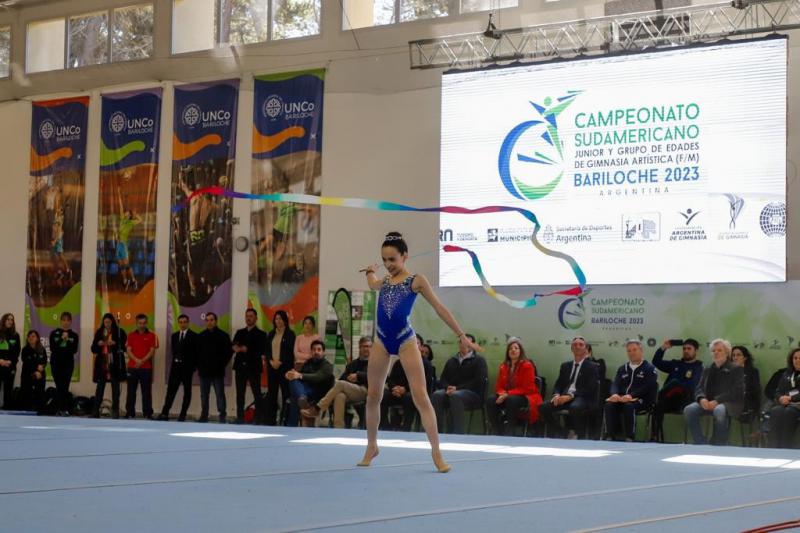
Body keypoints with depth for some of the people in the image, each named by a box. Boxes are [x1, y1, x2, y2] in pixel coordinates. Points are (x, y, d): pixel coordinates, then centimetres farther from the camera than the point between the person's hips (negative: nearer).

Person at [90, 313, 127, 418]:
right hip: (101, 363, 2)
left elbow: (124, 346, -3)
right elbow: (93, 349, 10)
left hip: (115, 364, -2)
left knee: (115, 388, 2)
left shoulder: (119, 332, 1)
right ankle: (96, 411, 3)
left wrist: (115, 343, -18)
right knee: (99, 388, 1)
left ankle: (115, 411, 5)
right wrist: (98, 344, -10)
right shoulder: (99, 332, 10)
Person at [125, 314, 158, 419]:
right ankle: (130, 413, 7)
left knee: (146, 392, -2)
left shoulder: (151, 336, 4)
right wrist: (136, 360, -14)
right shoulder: (131, 336, 10)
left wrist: (142, 361, -15)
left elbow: (152, 351, -2)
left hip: (146, 368, -2)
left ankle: (147, 413, -1)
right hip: (132, 367, 2)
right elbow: (128, 350, 3)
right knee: (131, 391, 3)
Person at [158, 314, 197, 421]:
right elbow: (173, 350, 17)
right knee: (171, 390, -2)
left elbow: (196, 352, -4)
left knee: (187, 391, 2)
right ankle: (165, 413, -5)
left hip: (187, 367, -4)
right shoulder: (174, 336, 13)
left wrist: (193, 366, -7)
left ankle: (183, 415, 4)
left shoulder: (193, 336, -2)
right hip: (175, 366, 4)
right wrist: (175, 359, 4)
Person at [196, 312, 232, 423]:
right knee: (204, 395, 7)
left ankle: (222, 416, -1)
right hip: (204, 371, 3)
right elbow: (196, 352, 14)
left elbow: (229, 352, 1)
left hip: (218, 371, -3)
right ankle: (204, 416, 13)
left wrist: (222, 365, -3)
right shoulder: (201, 336, 9)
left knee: (220, 394, -4)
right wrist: (198, 366, 6)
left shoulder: (223, 336, 0)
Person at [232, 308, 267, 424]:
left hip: (254, 367, -4)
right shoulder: (239, 332, 16)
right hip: (240, 366, 4)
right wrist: (237, 348, -18)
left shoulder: (260, 334, 3)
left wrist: (246, 349, -9)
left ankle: (259, 418, -4)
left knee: (257, 394, -4)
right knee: (240, 394, 5)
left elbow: (262, 351, -4)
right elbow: (234, 346, 2)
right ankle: (240, 418, 10)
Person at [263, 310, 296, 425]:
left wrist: (280, 362, -14)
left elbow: (290, 351, -6)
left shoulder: (290, 334, 1)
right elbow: (267, 350, 11)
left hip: (285, 367, -4)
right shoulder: (270, 334, 15)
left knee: (286, 393, -6)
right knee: (271, 393, 3)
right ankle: (270, 420, 6)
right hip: (272, 367, 4)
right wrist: (271, 361, -6)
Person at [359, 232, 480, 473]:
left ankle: (436, 452, -8)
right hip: (382, 341, 5)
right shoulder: (384, 281, 12)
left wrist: (462, 335, 2)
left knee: (421, 397, -9)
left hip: (405, 341, -5)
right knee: (373, 396, 7)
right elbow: (372, 283, 39)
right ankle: (372, 446, 23)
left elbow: (439, 307, 1)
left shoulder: (416, 281, -1)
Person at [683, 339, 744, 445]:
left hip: (730, 403, -5)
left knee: (719, 411, -41)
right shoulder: (708, 370, 19)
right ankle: (701, 444, -17)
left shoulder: (736, 369, 3)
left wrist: (717, 401, -21)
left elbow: (735, 392, -8)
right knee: (689, 410, -24)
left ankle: (719, 445, -26)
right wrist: (702, 399, -14)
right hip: (709, 402, 5)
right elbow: (699, 388, 12)